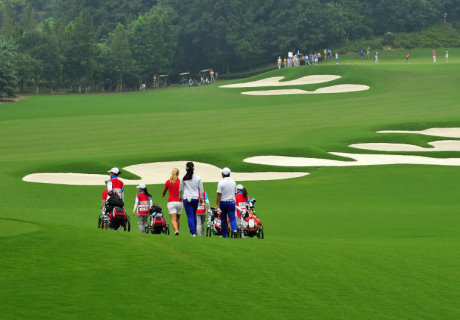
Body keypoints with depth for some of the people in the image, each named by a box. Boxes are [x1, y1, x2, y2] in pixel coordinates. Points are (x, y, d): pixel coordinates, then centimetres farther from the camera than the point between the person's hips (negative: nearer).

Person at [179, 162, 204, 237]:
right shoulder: (198, 178, -2)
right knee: (194, 215, 18)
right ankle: (194, 231, 23)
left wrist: (180, 197, 22)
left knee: (190, 216, -1)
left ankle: (193, 232, -9)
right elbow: (201, 189, 3)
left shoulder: (184, 178, -5)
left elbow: (180, 189, 5)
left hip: (187, 199, -2)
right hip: (195, 198, 2)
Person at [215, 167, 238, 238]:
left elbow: (219, 194, -12)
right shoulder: (233, 182, 5)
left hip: (223, 202, -3)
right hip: (232, 202, 3)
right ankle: (234, 229, -29)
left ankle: (224, 234, 17)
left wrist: (217, 205, -10)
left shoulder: (221, 182, -10)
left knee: (223, 219, 11)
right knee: (232, 218, -2)